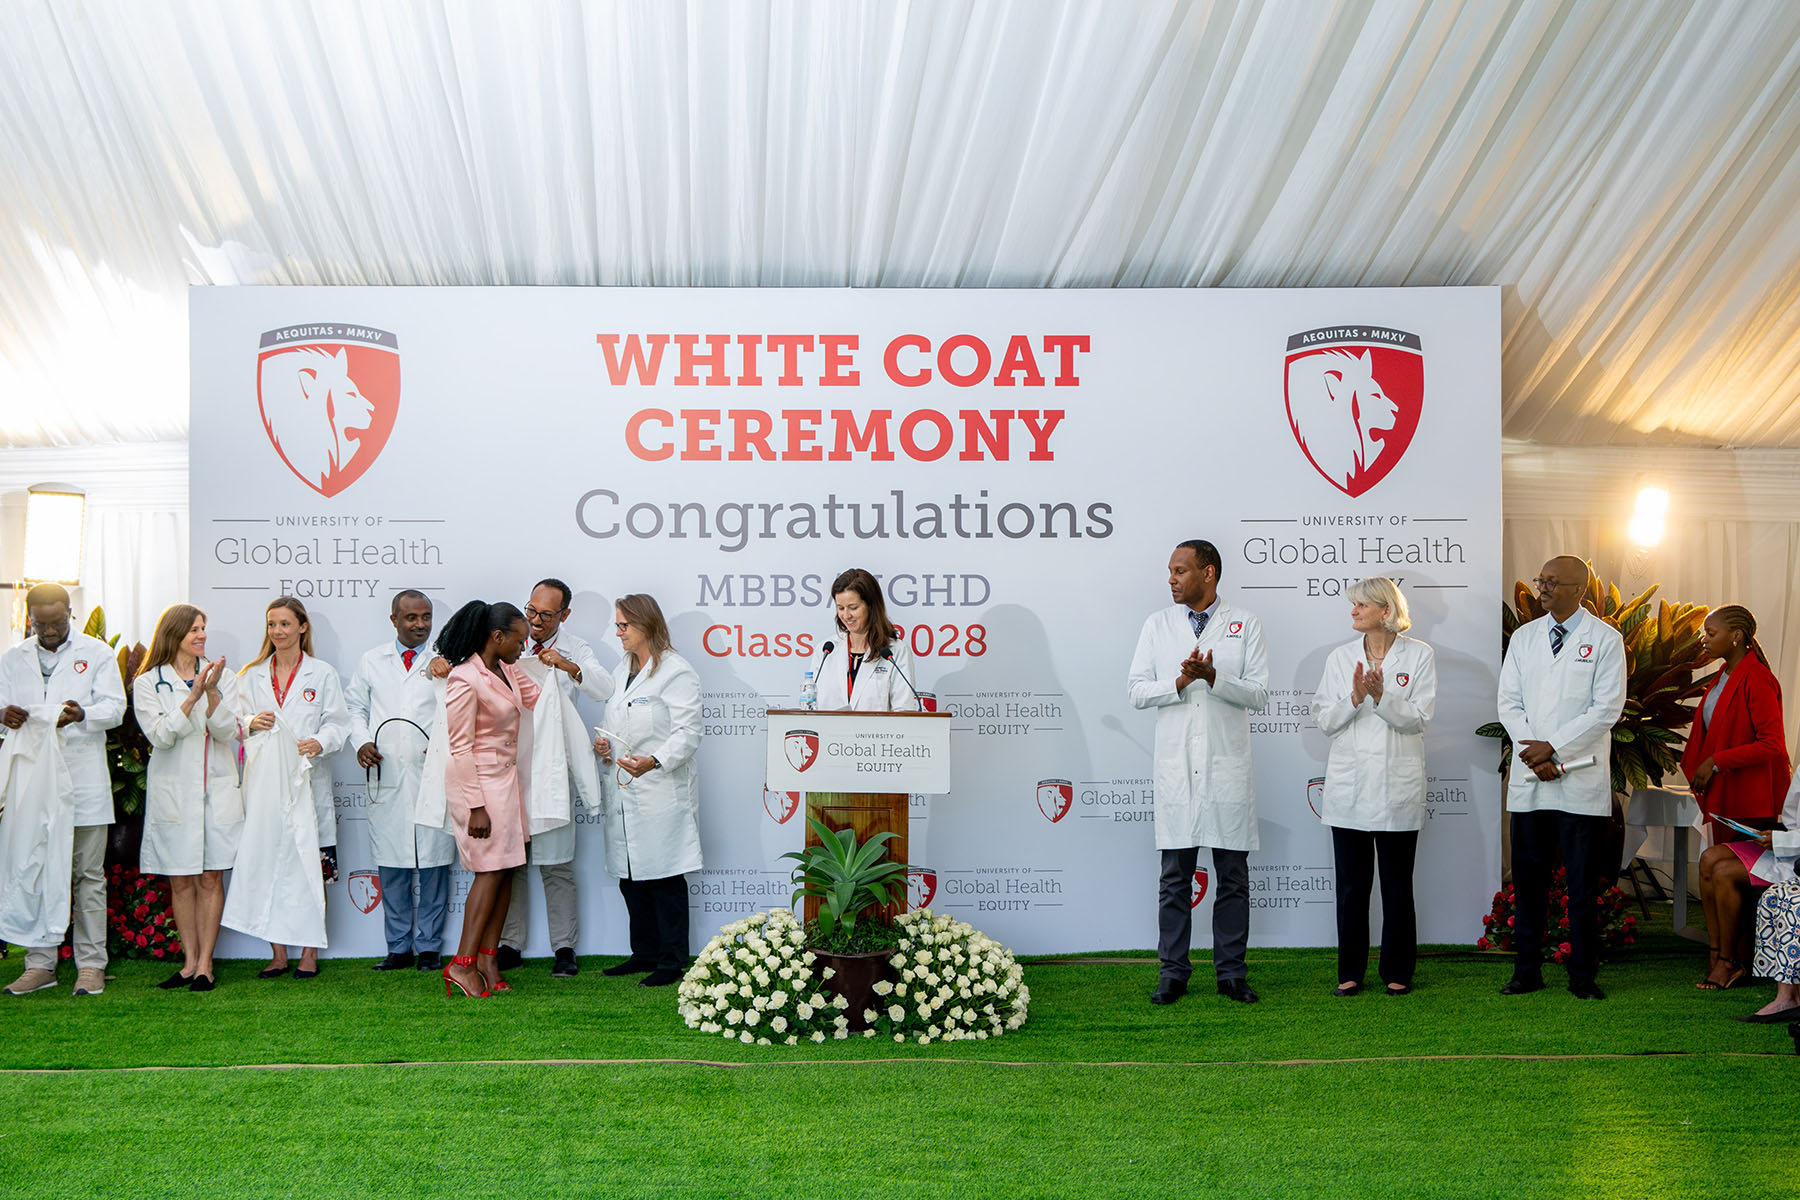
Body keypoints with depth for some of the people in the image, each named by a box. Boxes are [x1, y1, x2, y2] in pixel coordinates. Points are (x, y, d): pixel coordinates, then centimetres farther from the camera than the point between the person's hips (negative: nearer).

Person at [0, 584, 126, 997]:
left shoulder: (97, 654, 5)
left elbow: (115, 707, -4)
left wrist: (82, 715, -25)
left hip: (83, 781, -3)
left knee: (88, 875, 0)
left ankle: (91, 964, 5)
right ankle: (40, 963, 13)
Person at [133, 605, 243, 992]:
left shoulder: (222, 678, 7)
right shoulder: (148, 684, 3)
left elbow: (227, 732, -3)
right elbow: (160, 735, -9)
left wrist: (212, 693, -18)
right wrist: (192, 697, -20)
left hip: (217, 787, 1)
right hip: (174, 790, -1)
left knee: (211, 878, 0)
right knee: (180, 881, 4)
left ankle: (205, 963, 5)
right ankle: (189, 961, 13)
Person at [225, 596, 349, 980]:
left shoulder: (322, 674, 6)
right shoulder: (251, 676, 15)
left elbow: (338, 723, 2)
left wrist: (320, 743, -18)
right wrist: (251, 723, -6)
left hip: (307, 783, -2)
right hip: (263, 784, 3)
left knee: (310, 864, -4)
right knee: (266, 864, 0)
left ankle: (310, 952, 4)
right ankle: (277, 953, 7)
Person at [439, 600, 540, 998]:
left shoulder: (507, 670, 9)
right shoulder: (464, 680, -17)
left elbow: (540, 698, 25)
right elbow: (461, 748, -17)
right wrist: (476, 806, -18)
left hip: (507, 778, 9)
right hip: (480, 781, -9)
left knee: (506, 869, 5)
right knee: (491, 870, -9)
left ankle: (487, 959, 10)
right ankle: (463, 964, -4)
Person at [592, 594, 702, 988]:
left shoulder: (676, 672, -8)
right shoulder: (620, 672, 18)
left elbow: (687, 733, -14)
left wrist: (654, 761, -28)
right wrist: (603, 745, 6)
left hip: (661, 790, -8)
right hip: (623, 792, 8)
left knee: (664, 875, -4)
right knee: (630, 876, 10)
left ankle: (672, 960, 3)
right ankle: (645, 953, 21)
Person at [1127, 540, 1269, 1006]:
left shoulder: (1244, 624, 5)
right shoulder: (1158, 624, 10)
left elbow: (1258, 694, -2)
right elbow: (1136, 691, 4)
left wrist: (1212, 677, -17)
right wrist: (1180, 682, -12)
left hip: (1229, 770, -1)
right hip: (1176, 770, 1)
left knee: (1233, 877, 4)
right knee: (1175, 877, 3)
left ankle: (1231, 973, 13)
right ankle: (1173, 974, 11)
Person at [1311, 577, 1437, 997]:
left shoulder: (1419, 656, 1)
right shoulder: (1340, 657, 8)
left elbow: (1418, 719, -6)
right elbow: (1324, 720, 2)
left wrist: (1382, 696, -21)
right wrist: (1355, 698, -15)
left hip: (1398, 787, -2)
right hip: (1348, 786, 2)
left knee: (1397, 883, 5)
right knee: (1351, 883, 4)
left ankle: (1397, 972, 14)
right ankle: (1350, 972, 12)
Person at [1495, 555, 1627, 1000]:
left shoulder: (1606, 640, -1)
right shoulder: (1523, 637, 11)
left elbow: (1607, 709, -7)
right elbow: (1509, 702, 8)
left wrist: (1553, 747, -13)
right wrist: (1533, 756, -7)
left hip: (1581, 780, -3)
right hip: (1529, 780, 4)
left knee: (1583, 884, 1)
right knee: (1528, 879, 6)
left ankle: (1583, 976, 9)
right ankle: (1527, 971, 13)